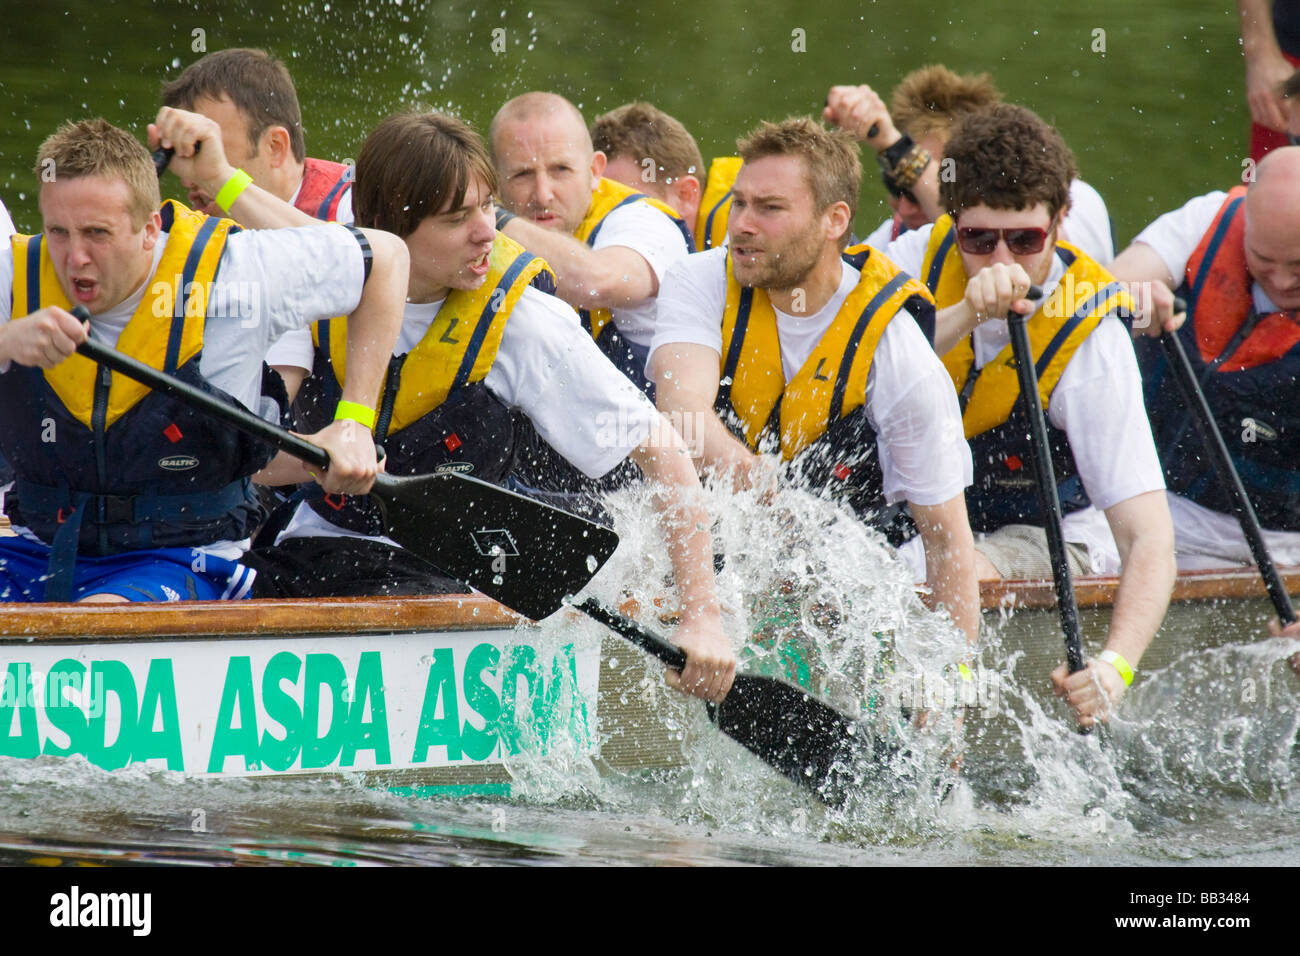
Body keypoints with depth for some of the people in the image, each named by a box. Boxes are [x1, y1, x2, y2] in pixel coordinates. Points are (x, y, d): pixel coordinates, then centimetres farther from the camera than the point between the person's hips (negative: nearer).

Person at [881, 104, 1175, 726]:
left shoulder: (1091, 340, -24)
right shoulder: (924, 257, -12)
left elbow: (1149, 539, -30)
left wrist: (1116, 666, -47)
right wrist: (966, 314, -43)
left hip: (1048, 538, -5)